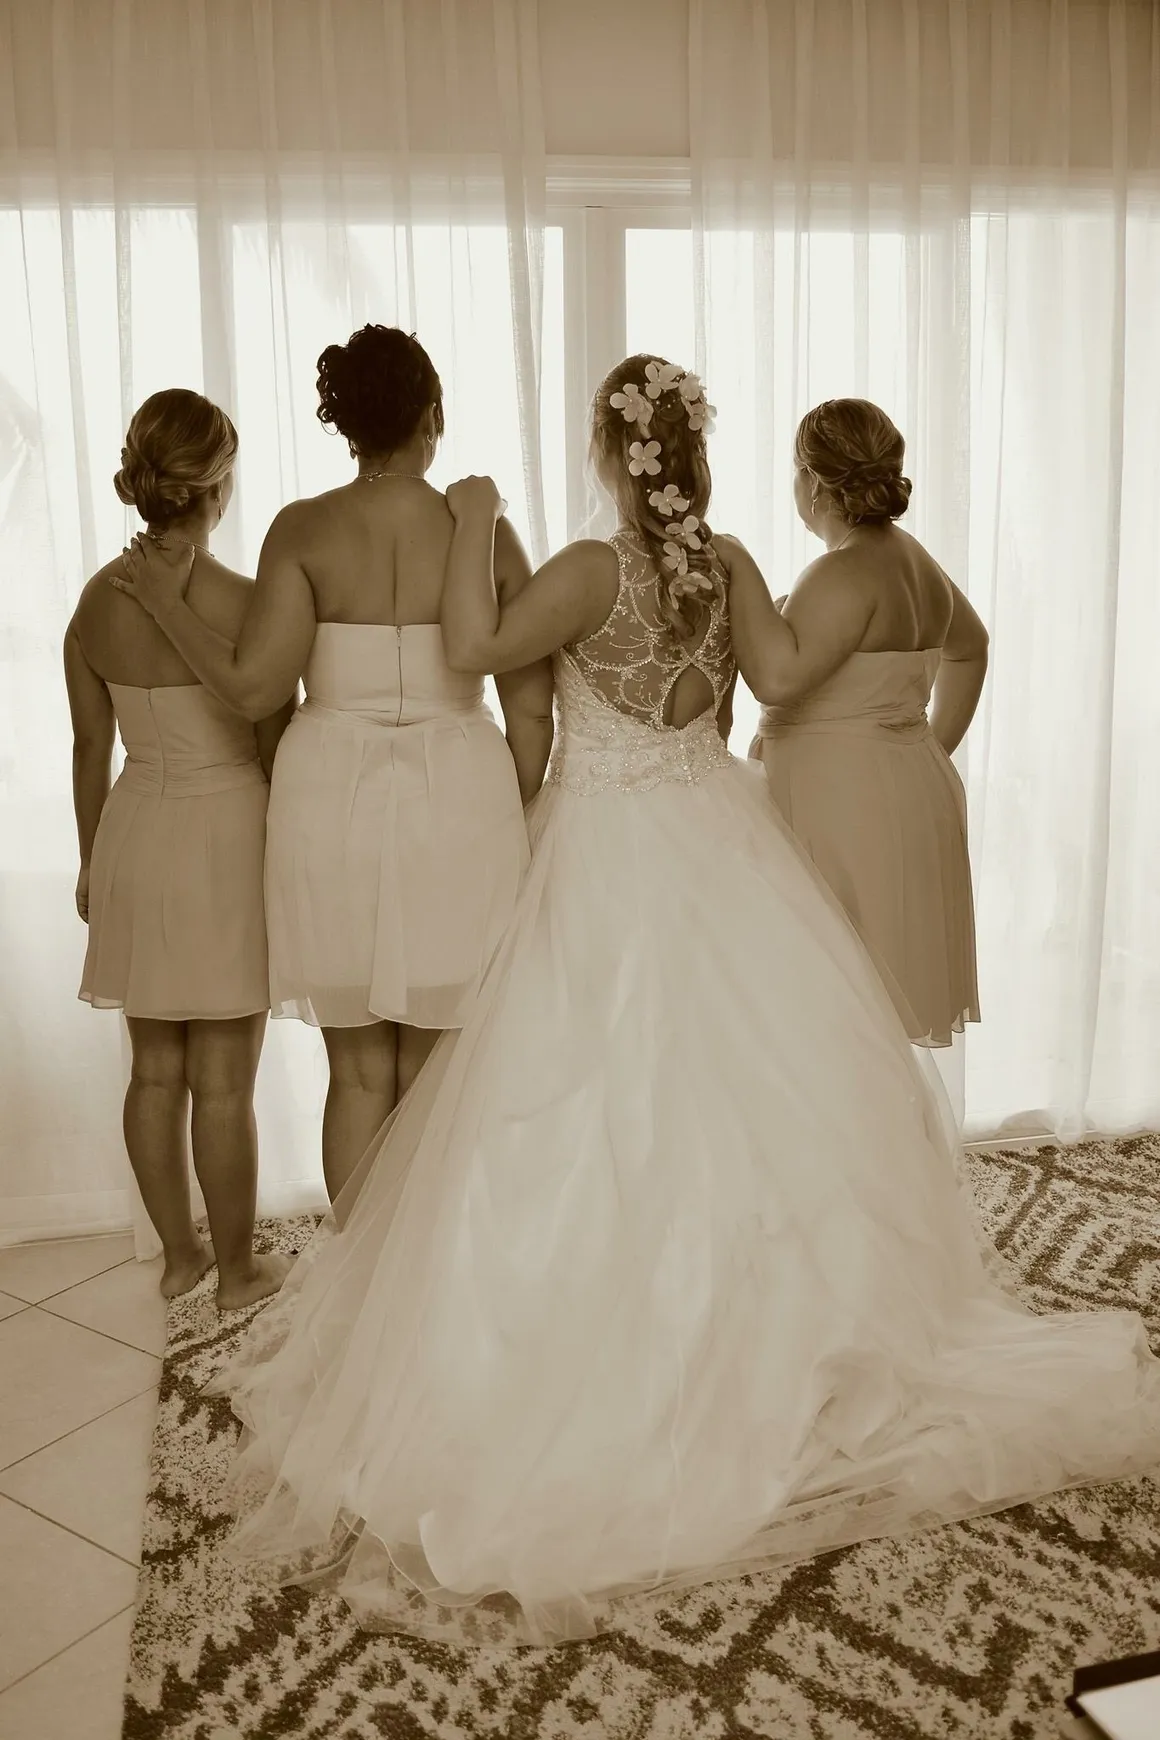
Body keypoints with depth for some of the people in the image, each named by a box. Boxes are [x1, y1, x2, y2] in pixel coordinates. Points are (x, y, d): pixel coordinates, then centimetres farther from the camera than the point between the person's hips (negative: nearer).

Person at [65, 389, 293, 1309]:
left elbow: (91, 749, 6)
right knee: (224, 1085, 6)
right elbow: (277, 753, -12)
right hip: (228, 840, -5)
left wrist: (93, 859, 18)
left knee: (155, 1070, 17)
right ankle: (238, 1268, 23)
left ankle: (178, 1252, 33)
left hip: (138, 837, 5)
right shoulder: (245, 603, -17)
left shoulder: (97, 602, -1)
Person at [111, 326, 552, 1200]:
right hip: (459, 800, 0)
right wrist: (519, 826, 12)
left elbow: (254, 686, -10)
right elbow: (531, 709, -1)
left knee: (359, 1072, 13)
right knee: (437, 1078, 11)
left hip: (333, 801, 1)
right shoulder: (483, 531, -1)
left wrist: (167, 603, 6)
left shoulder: (303, 529, -3)